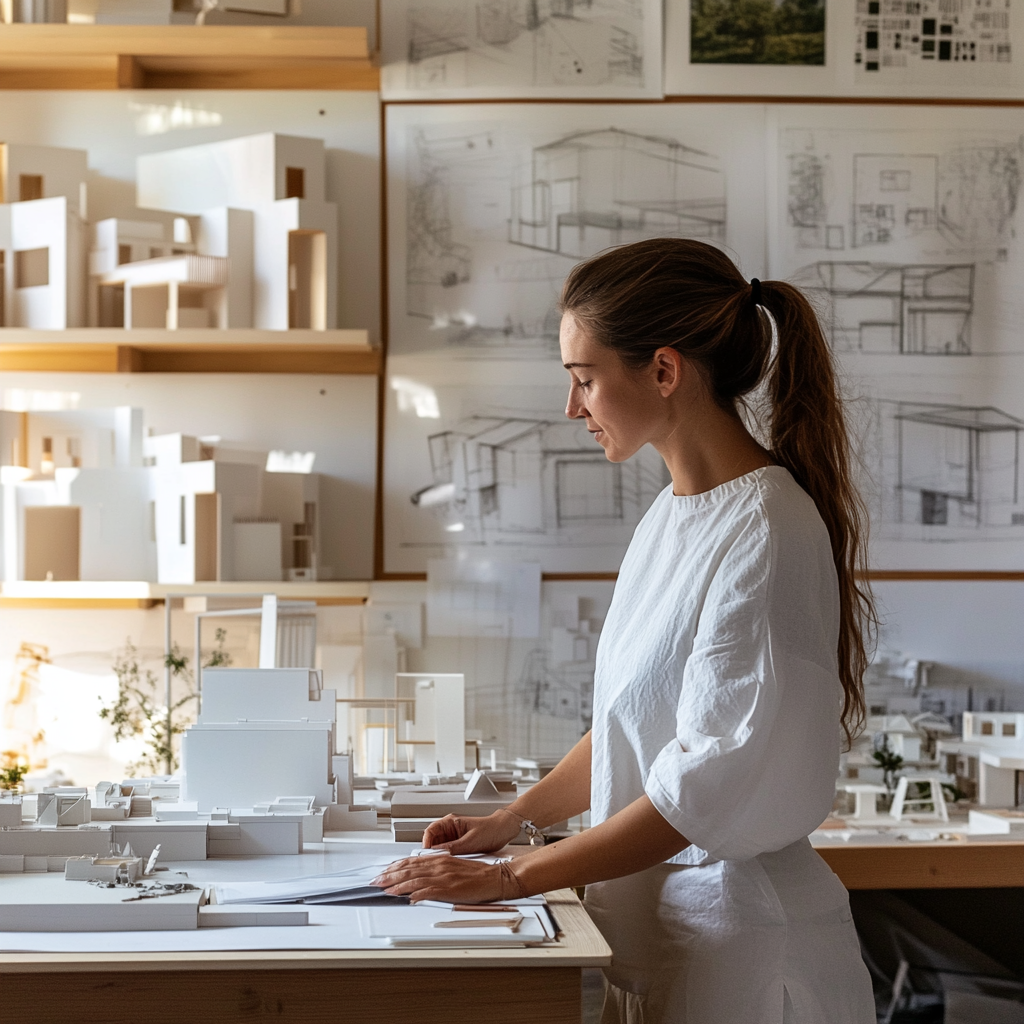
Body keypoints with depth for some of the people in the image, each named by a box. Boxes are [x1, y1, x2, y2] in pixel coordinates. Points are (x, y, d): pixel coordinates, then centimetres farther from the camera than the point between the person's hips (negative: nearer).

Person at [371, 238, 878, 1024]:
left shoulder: (767, 532, -20)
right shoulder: (672, 516, 8)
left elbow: (711, 786, -22)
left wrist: (513, 878, -18)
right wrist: (514, 820, 10)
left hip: (736, 944, -8)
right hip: (650, 919, 8)